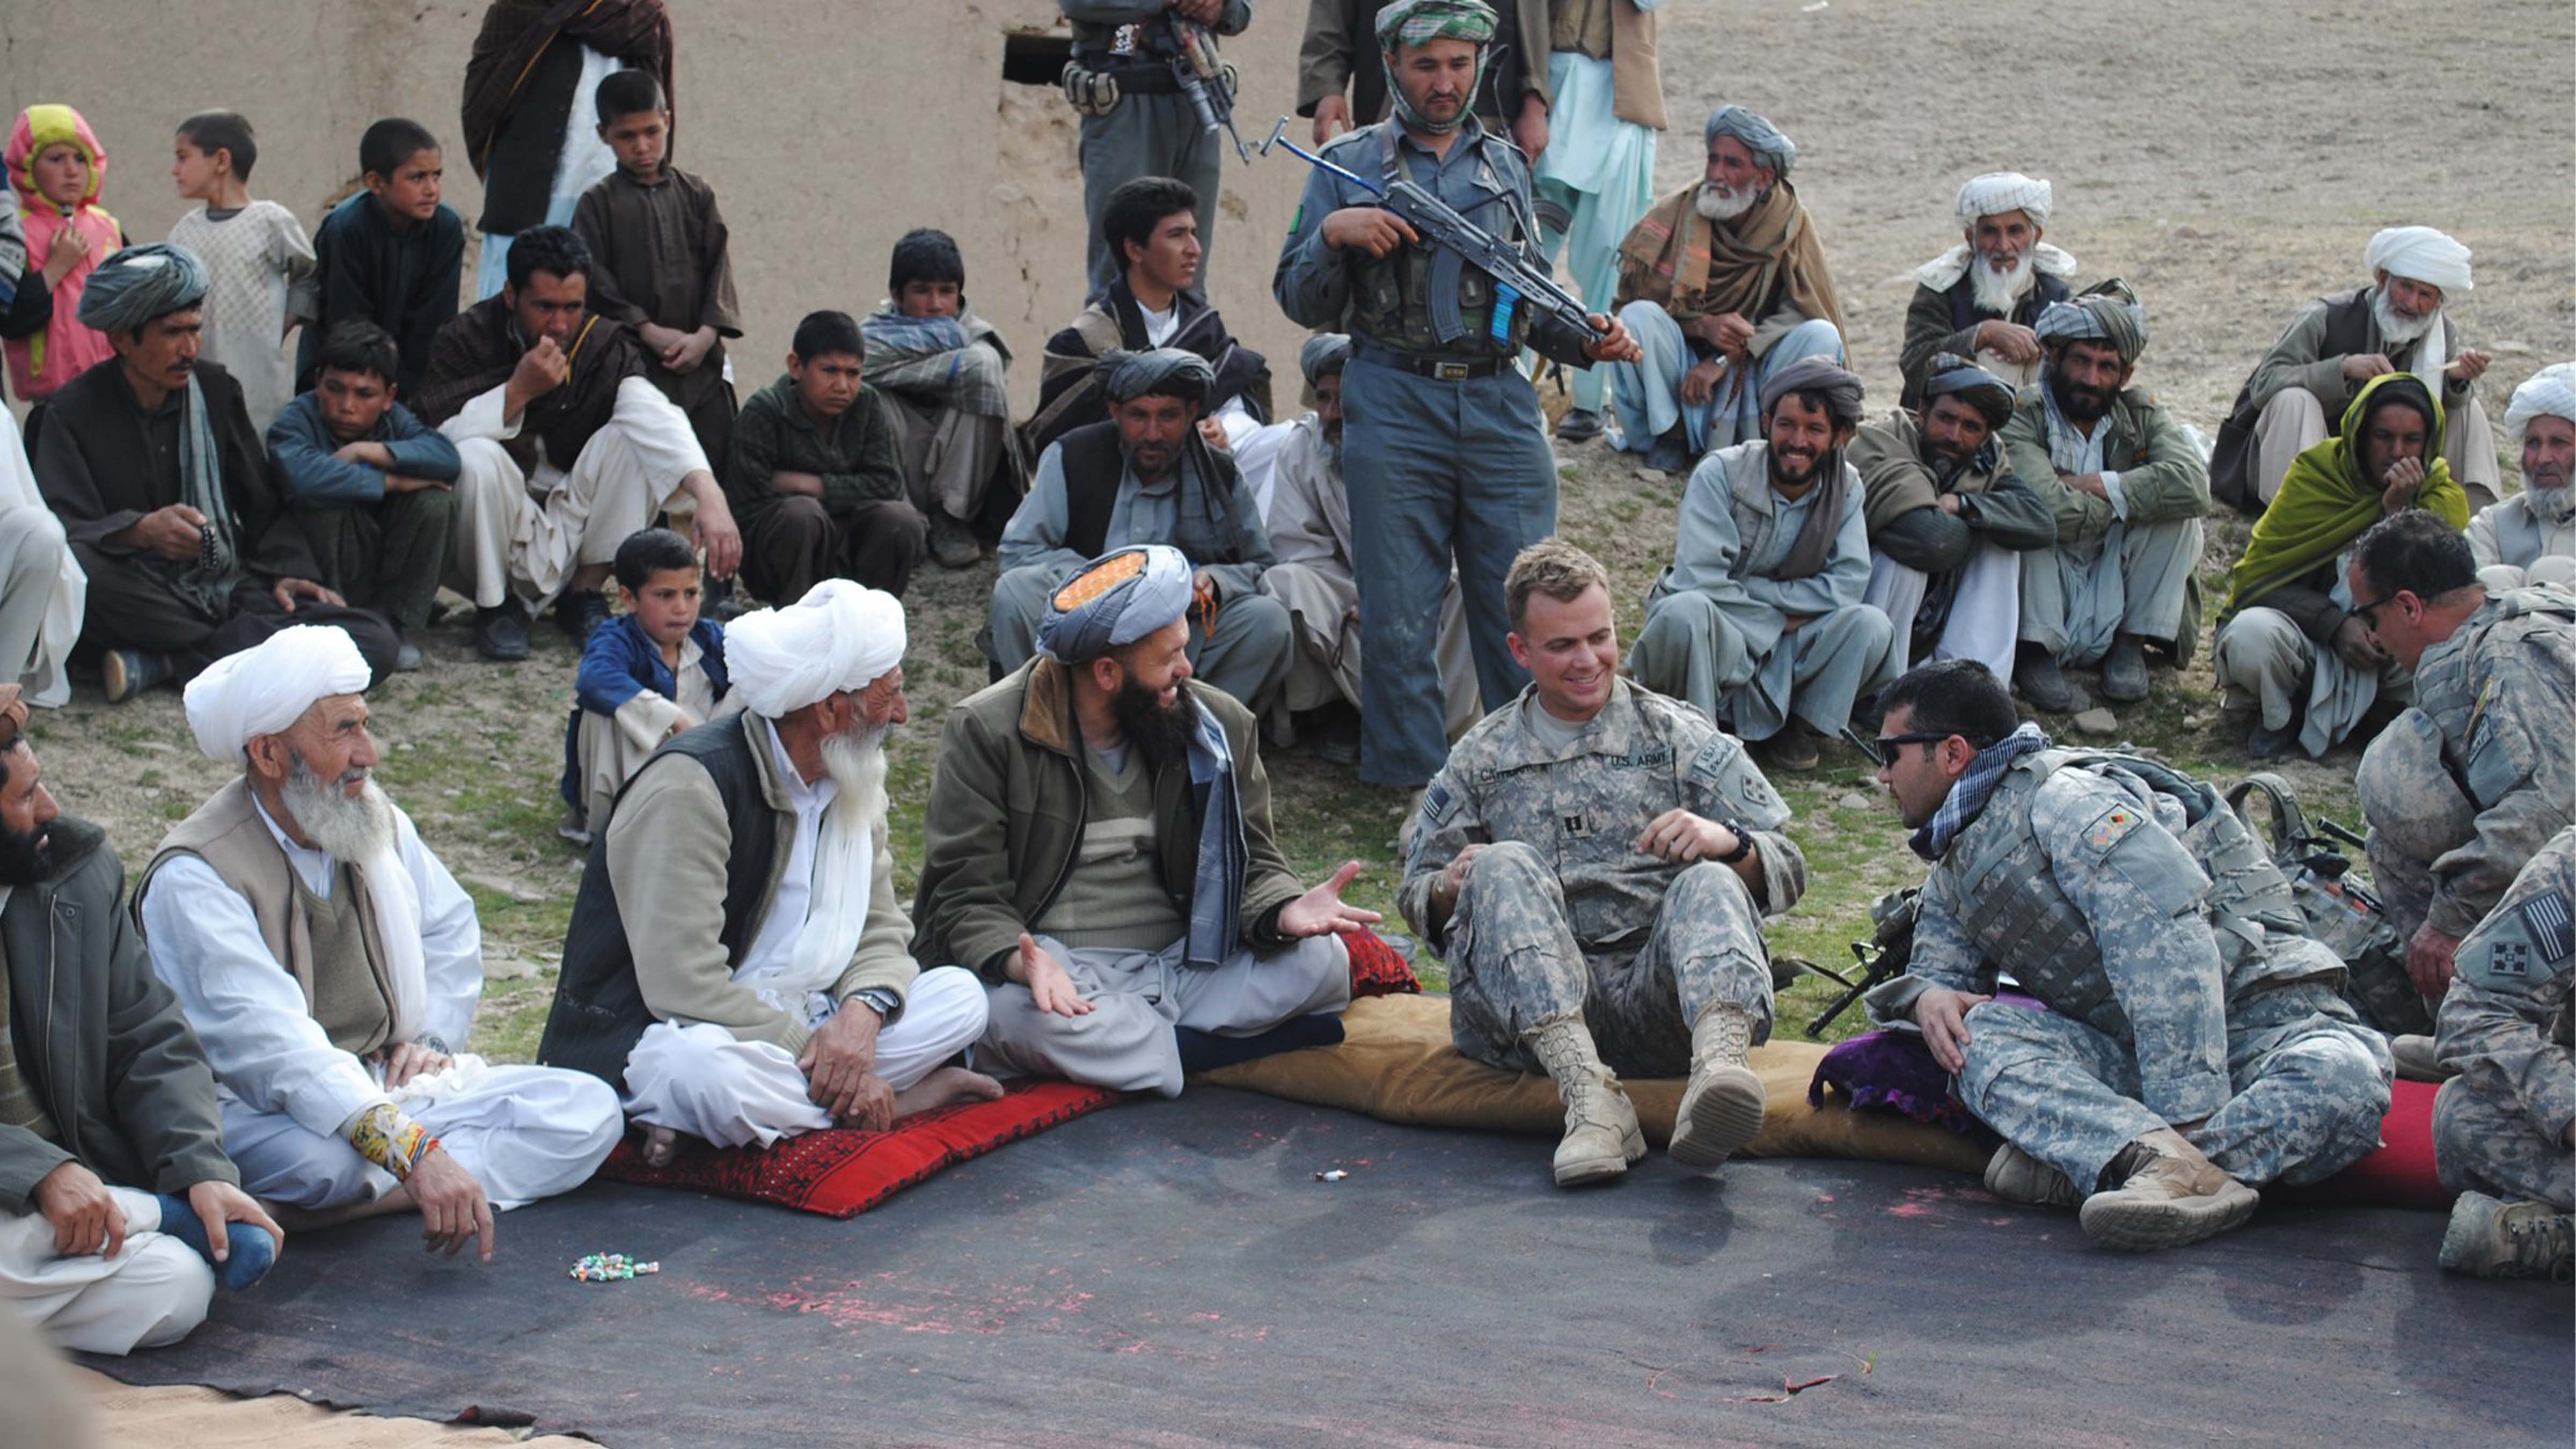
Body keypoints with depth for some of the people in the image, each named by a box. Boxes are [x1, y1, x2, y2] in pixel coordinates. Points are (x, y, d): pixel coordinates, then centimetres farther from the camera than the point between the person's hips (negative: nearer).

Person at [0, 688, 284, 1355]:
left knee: (176, 1289, -23)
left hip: (80, 1194, 6)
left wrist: (203, 1169, -9)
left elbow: (152, 1045, 8)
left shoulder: (81, 869, 6)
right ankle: (163, 1215, -7)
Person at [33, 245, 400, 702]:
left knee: (377, 642, -22)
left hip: (230, 589, 4)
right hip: (140, 597, -3)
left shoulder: (216, 390, 11)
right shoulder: (76, 411, -1)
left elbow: (264, 503, 16)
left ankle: (171, 662, -21)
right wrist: (141, 530, -33)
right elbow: (66, 531, -13)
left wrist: (284, 570, -3)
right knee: (72, 565, -39)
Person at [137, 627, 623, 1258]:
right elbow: (272, 1047, -30)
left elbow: (452, 927, 28)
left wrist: (433, 1036, 8)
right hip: (265, 1113, -8)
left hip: (391, 1092, 8)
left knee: (590, 1108, -14)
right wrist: (415, 1152, -41)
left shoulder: (378, 822, 8)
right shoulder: (193, 879, -17)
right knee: (323, 1163, -43)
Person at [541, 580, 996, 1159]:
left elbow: (880, 932, 5)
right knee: (705, 1070, -41)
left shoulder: (853, 782, 8)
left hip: (788, 1025, 8)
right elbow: (686, 985, -26)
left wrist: (863, 1011, -18)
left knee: (958, 998, -7)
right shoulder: (690, 788, -19)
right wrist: (818, 1056, -26)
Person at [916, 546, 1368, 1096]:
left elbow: (1252, 866, 8)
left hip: (1185, 966, 4)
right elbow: (965, 895, -9)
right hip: (1059, 971, -3)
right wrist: (1023, 962, -32)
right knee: (1015, 1011, -38)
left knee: (1320, 959, -20)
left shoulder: (1220, 726, 6)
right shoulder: (986, 733, -6)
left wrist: (1284, 912, -18)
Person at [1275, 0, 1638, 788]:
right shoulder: (1350, 165, 7)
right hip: (1394, 406, -2)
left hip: (1501, 406, 3)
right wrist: (1334, 233, -12)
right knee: (1399, 617, -1)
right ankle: (1414, 786, 8)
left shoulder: (1506, 166, 16)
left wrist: (1587, 340, 1)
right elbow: (1300, 303, 5)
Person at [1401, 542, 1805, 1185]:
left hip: (1656, 996, -1)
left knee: (1711, 885, -29)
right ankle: (1590, 1096, -44)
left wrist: (1728, 842, -12)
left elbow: (1788, 872, 11)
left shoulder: (1680, 738, 15)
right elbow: (1419, 897, 23)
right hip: (1533, 1008, 1)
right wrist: (1449, 889, -2)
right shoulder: (1480, 759, 20)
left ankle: (1719, 1066, -63)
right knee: (1504, 864, -25)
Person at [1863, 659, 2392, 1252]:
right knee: (1985, 1035, -21)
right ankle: (2171, 1160, -41)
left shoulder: (2064, 798, -10)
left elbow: (2171, 945, -22)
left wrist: (2187, 1117, -31)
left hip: (2254, 1017, -6)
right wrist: (1927, 997, -8)